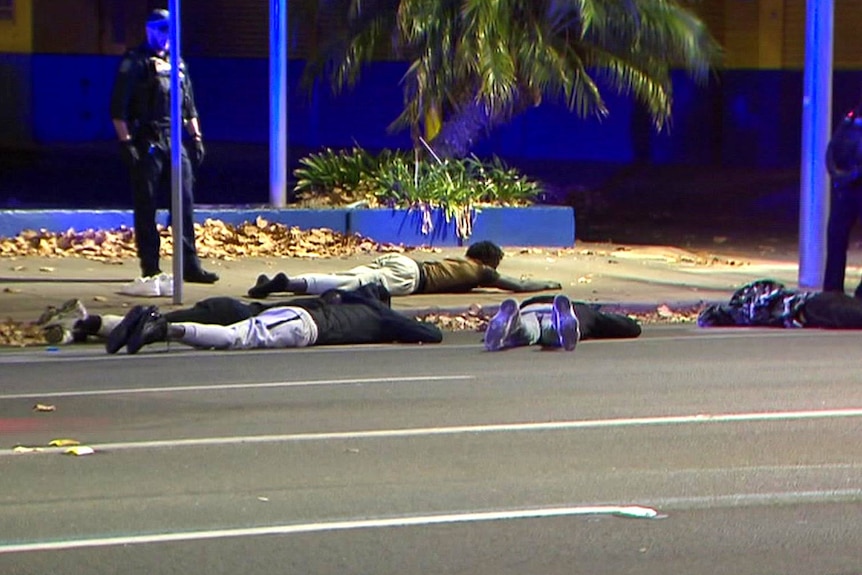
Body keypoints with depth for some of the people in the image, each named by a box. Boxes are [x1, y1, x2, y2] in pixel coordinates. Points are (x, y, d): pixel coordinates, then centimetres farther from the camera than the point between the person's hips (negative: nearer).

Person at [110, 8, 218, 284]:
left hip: (174, 141, 6)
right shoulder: (134, 63, -4)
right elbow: (118, 108, -9)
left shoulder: (177, 64, 16)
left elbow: (189, 105, 21)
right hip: (147, 143, -6)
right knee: (146, 207, -1)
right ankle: (150, 267, 3)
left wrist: (196, 137, 14)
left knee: (184, 203, 1)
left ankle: (190, 265, 3)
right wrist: (126, 142, -15)